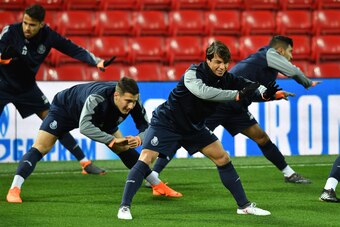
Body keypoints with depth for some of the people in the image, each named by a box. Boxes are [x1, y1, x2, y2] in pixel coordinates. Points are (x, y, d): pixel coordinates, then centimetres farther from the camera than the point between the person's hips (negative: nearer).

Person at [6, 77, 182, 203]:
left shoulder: (133, 101, -29)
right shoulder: (97, 98, -46)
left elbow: (145, 126, -21)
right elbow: (84, 126, -55)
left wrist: (139, 138, -44)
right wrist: (112, 139, -60)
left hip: (101, 117, 6)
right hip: (64, 108, -6)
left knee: (125, 149, 6)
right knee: (40, 148, -20)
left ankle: (158, 186, 17)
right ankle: (14, 189, -21)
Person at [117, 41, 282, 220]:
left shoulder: (225, 79, -8)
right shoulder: (193, 74, -26)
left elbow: (251, 87, -10)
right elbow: (203, 92, -46)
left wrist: (264, 93, -34)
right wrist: (237, 95, -50)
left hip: (194, 127, 7)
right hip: (166, 122, -7)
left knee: (223, 158, 5)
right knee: (146, 158, -21)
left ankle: (244, 205, 14)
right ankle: (124, 207, -17)